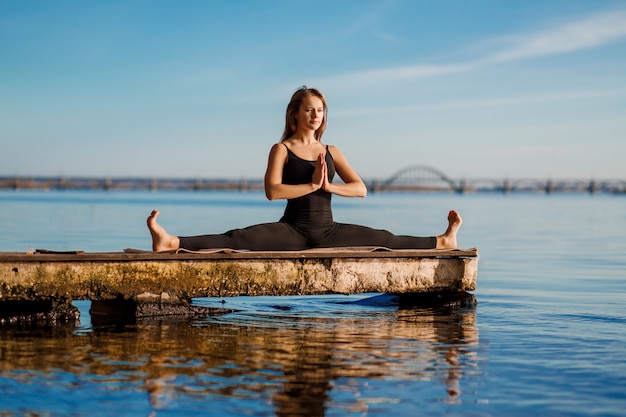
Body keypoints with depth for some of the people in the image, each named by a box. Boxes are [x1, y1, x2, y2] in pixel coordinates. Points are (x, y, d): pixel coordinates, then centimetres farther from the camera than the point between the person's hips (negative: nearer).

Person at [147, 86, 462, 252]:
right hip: (292, 231, -4)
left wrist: (328, 185, -12)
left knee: (386, 240, 1)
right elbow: (272, 191, -16)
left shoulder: (331, 152, 13)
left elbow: (360, 188, 3)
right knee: (241, 238, -28)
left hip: (328, 232, 4)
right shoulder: (282, 150, 1)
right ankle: (171, 243, -43)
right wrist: (311, 185, -16)